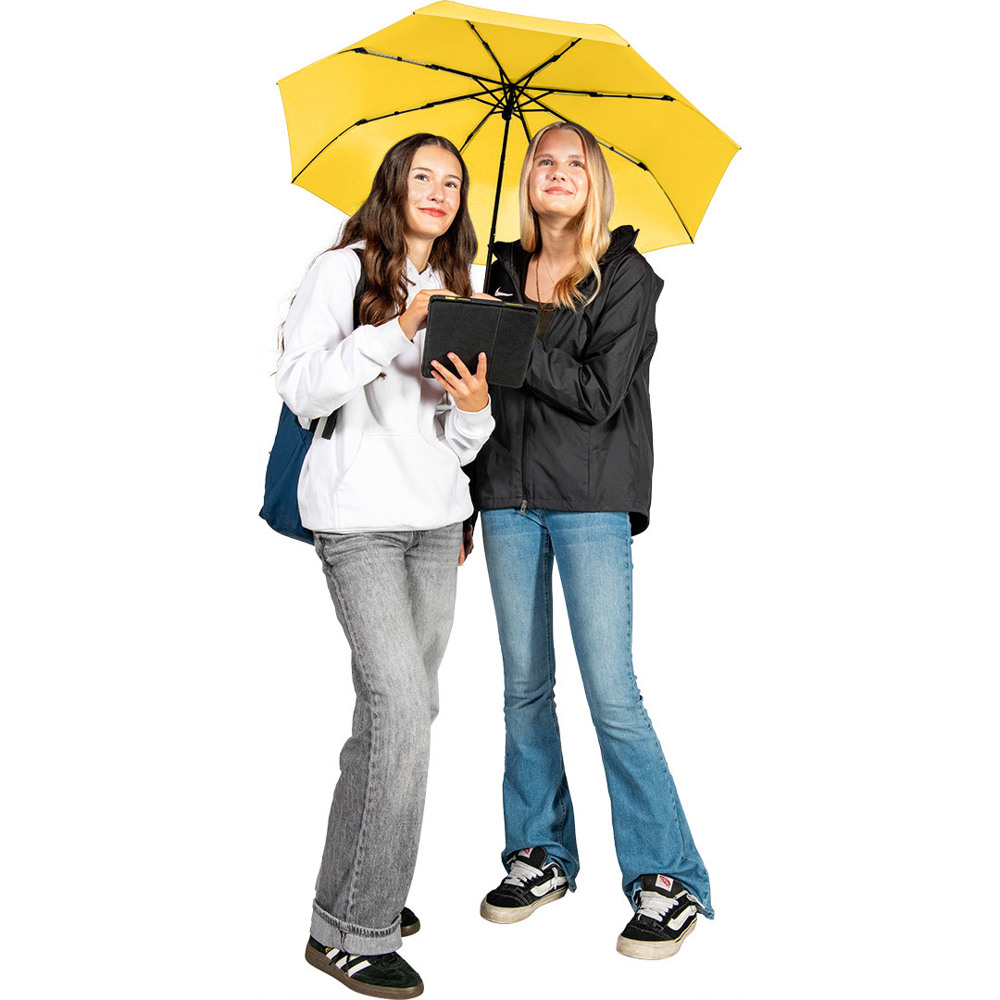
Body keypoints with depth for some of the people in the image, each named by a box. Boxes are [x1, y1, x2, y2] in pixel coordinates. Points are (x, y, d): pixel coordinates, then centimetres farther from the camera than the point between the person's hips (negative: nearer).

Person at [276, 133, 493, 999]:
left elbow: (462, 442, 14)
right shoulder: (343, 271, 1)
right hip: (359, 519, -6)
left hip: (435, 519, 6)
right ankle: (354, 931, -3)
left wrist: (474, 407, -9)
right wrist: (396, 330, -19)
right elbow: (301, 388, -11)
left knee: (400, 707, 7)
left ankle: (356, 892, 22)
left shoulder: (456, 294, 17)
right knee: (401, 708, -14)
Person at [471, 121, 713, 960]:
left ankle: (670, 879, 5)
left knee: (611, 693, -7)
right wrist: (464, 503, 10)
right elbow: (486, 385, 14)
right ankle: (542, 857, 24)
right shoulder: (504, 273, 14)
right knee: (525, 686, 10)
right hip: (508, 496, 5)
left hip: (590, 498, -5)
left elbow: (599, 394, -11)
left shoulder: (626, 278, 0)